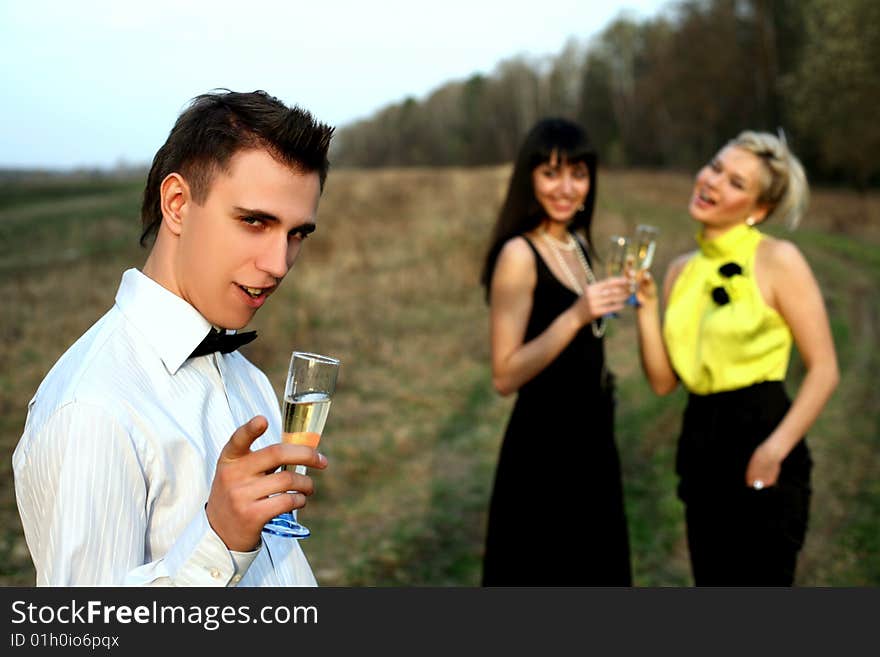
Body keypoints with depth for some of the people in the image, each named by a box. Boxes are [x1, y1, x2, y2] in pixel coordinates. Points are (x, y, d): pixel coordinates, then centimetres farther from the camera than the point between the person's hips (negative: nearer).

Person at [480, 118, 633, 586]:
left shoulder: (578, 243, 7)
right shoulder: (519, 254, -17)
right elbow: (505, 376, -23)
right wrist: (576, 316, -30)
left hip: (590, 437, 8)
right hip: (542, 446, -8)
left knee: (591, 576, 20)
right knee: (542, 579, 4)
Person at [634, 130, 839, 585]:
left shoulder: (778, 260, -8)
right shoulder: (682, 271, 8)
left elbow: (824, 370, -10)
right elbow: (663, 381, 3)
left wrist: (775, 449, -18)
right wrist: (645, 305, -7)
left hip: (761, 451, -6)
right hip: (700, 445, 6)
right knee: (713, 587, 17)